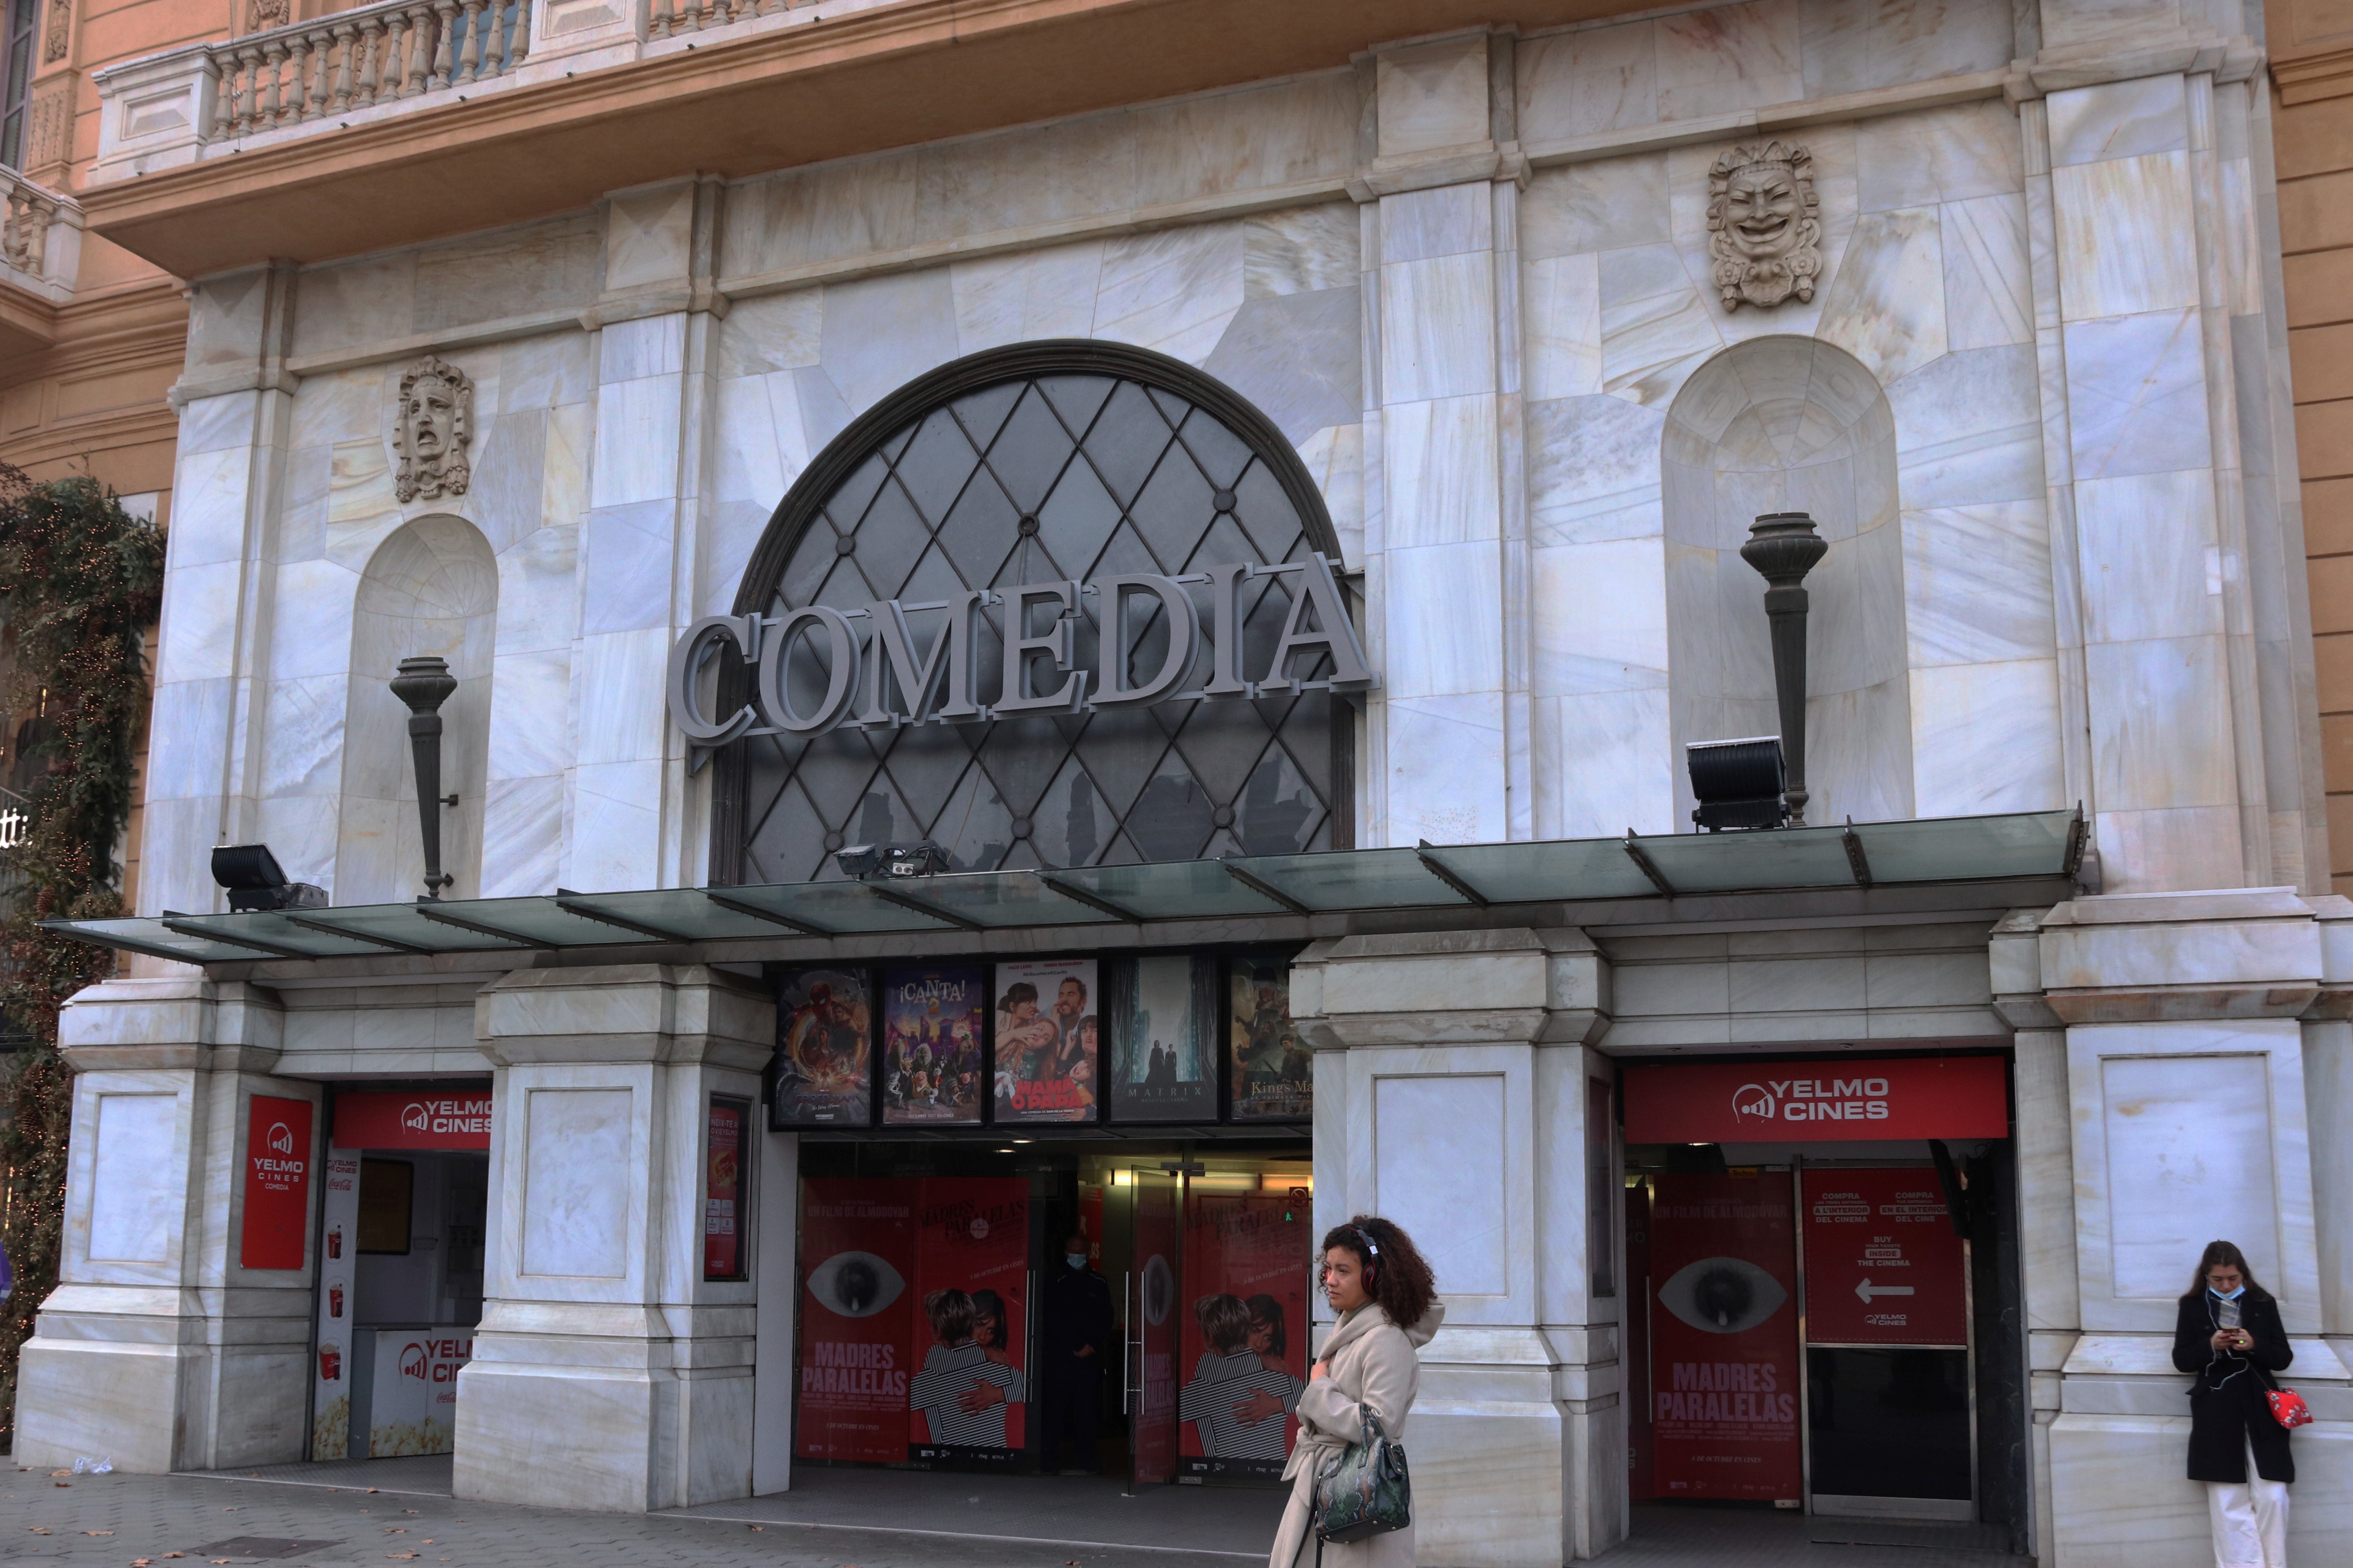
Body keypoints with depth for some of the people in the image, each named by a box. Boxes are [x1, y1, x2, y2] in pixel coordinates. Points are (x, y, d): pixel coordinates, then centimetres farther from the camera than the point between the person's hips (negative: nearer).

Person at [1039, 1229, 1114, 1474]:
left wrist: (1090, 1345, -4)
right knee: (1057, 1407, -6)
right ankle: (1050, 1461, -2)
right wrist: (1077, 1346, -8)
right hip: (1060, 1355, -2)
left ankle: (1088, 1461, 5)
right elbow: (1053, 1320, -2)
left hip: (1091, 1355, 2)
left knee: (1088, 1408, 0)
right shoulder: (1056, 1282, 4)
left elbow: (1105, 1320, 10)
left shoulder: (1098, 1283, 13)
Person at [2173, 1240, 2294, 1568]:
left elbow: (2284, 1357, 6)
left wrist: (2254, 1346, -14)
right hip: (2217, 1412, -1)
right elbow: (2181, 1360, 4)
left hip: (2260, 1408, 1)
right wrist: (2211, 1346, -15)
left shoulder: (2264, 1304, 7)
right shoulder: (2192, 1306, 5)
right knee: (2229, 1502, -2)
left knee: (2272, 1496, -4)